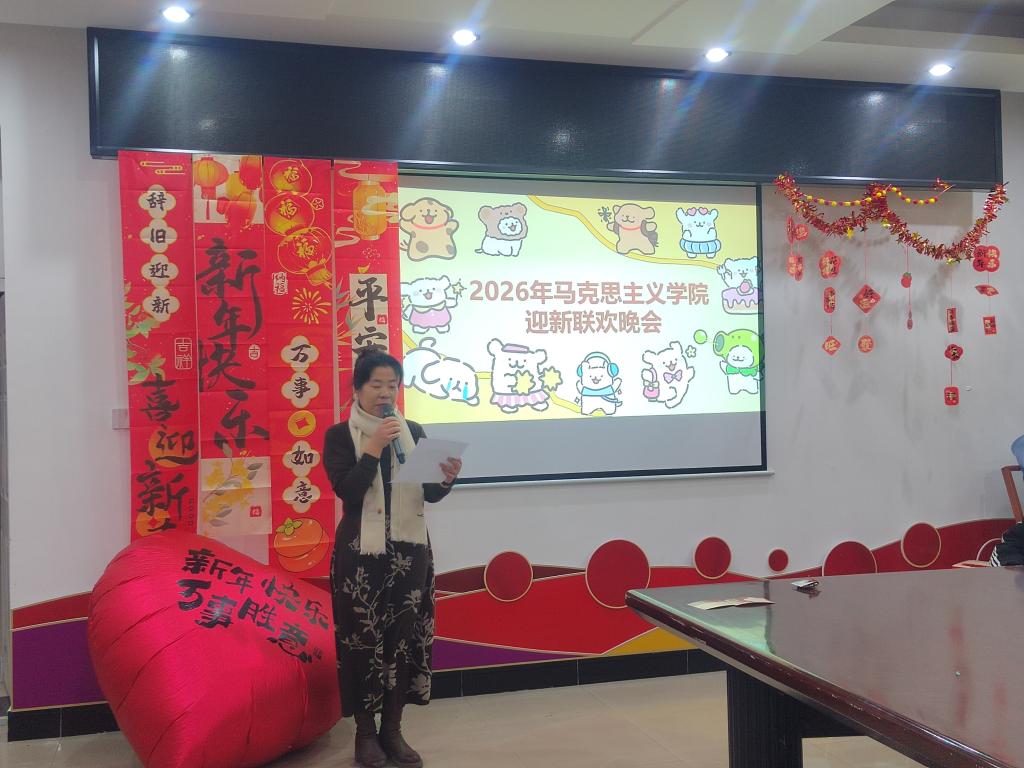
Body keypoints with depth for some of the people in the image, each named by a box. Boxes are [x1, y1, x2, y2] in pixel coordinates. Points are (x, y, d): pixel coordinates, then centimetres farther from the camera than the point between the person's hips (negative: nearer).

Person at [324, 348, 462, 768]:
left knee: (404, 637, 6)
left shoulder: (413, 431, 7)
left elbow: (429, 495, 6)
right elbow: (346, 490, -16)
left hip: (410, 549, 4)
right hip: (362, 552, -4)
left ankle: (393, 729, 19)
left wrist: (446, 479, -15)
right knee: (364, 639, 1)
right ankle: (365, 730, 16)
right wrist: (375, 446, -21)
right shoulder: (340, 435, -3)